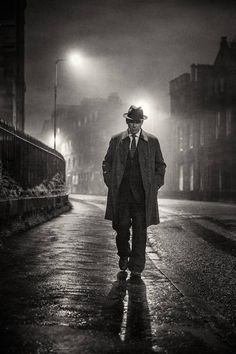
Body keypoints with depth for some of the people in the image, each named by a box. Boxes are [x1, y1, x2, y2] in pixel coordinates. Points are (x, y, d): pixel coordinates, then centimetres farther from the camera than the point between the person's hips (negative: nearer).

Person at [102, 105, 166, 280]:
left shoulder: (152, 141, 7)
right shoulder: (116, 140, 10)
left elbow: (160, 165, 12)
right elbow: (107, 163, 15)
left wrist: (154, 186, 2)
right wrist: (111, 183, 3)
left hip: (143, 192, -1)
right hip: (121, 191, 1)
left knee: (140, 229, -5)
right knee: (121, 226, 1)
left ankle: (136, 268, 1)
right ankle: (124, 255, 29)